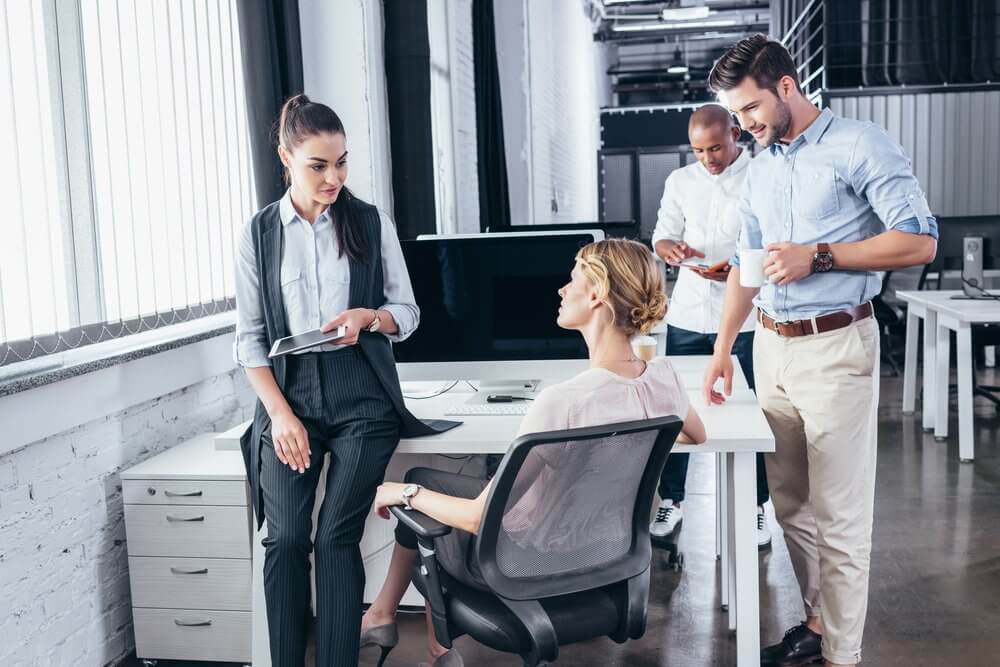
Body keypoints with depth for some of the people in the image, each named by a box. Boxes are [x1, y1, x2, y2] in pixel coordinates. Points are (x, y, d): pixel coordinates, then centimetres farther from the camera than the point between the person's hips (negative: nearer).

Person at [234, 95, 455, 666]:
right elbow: (251, 338, 5)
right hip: (290, 395, 1)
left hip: (362, 397, -1)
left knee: (337, 536, -9)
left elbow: (408, 313, 7)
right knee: (286, 538, -8)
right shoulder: (259, 234, 6)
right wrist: (280, 413, -7)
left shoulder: (372, 224, 3)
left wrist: (368, 317, -16)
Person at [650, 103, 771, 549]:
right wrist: (671, 249, -12)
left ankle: (755, 506, 20)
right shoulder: (679, 180, 10)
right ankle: (671, 498, 22)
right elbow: (662, 234, 12)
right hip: (687, 315, 4)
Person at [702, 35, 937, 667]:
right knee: (791, 504, 14)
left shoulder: (861, 146, -8)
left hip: (835, 347, -7)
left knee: (839, 514, -1)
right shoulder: (760, 167, 13)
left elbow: (919, 241, -13)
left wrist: (818, 257, -18)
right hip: (771, 346, 7)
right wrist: (723, 348, 11)